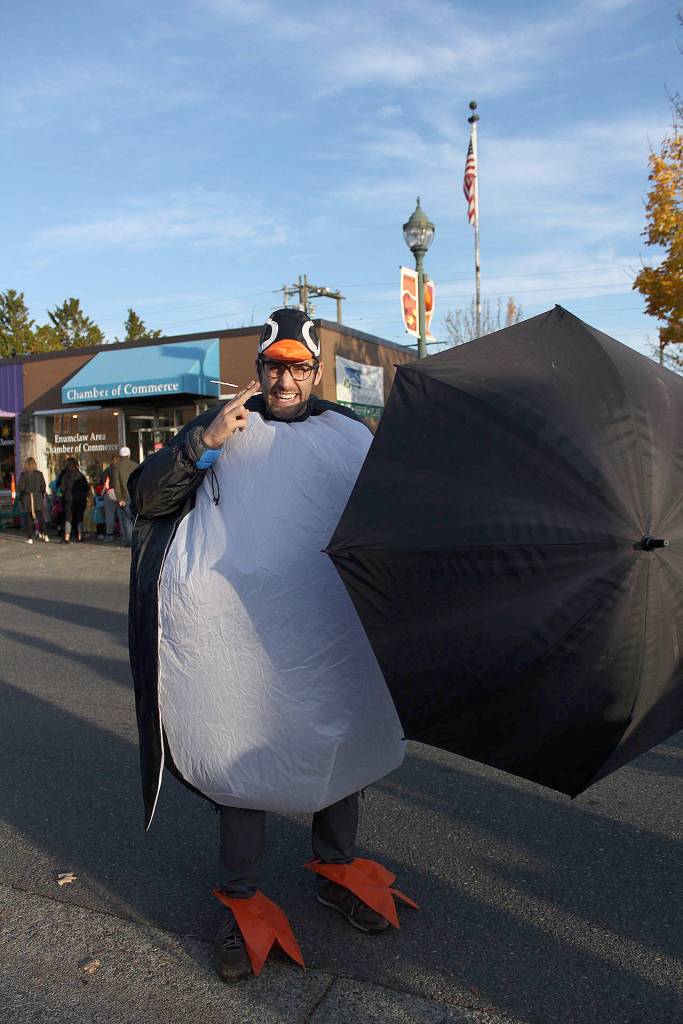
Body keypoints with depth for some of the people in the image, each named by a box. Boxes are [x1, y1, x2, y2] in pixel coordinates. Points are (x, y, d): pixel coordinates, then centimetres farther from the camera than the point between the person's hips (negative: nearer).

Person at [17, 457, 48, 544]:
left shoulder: (23, 475, -7)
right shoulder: (39, 474, -1)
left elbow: (20, 488, -8)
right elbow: (43, 487, 2)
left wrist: (20, 497, 8)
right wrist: (42, 496, 16)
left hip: (27, 498, -2)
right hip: (38, 497, 2)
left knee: (29, 518, 4)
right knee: (41, 517, 6)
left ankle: (30, 538, 5)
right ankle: (45, 535, -4)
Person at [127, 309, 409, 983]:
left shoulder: (351, 435, 8)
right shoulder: (221, 427, 4)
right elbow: (146, 496, -4)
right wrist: (202, 443, -17)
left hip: (329, 631, 3)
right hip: (240, 634, -2)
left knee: (337, 749, 15)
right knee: (242, 756, 6)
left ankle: (336, 871, 38)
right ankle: (240, 900, 26)